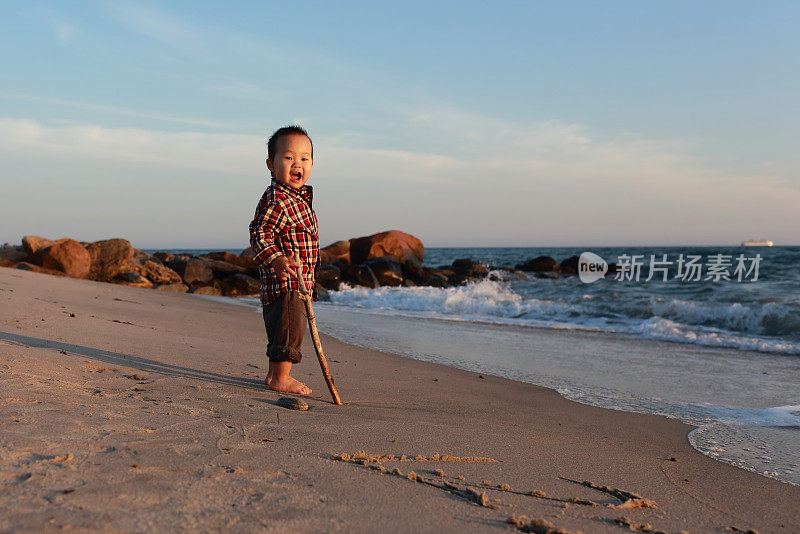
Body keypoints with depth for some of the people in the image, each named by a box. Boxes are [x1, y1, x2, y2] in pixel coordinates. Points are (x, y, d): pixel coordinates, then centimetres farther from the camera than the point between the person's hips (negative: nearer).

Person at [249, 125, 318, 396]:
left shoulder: (299, 197, 14)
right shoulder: (276, 200, -18)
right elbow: (259, 234, -22)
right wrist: (277, 260, -34)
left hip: (300, 281, 10)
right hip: (285, 281, -10)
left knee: (281, 329, 18)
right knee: (290, 328, -5)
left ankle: (274, 375, 30)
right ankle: (281, 379, 7)